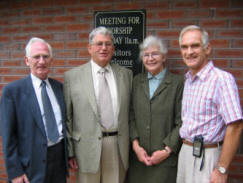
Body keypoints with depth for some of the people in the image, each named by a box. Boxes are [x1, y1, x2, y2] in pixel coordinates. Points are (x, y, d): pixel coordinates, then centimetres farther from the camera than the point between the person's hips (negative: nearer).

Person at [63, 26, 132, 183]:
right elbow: (66, 117, -1)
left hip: (118, 146, 2)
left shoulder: (126, 74, 6)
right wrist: (69, 151, -3)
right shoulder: (72, 76, -2)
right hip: (88, 147, -2)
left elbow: (130, 111, 9)